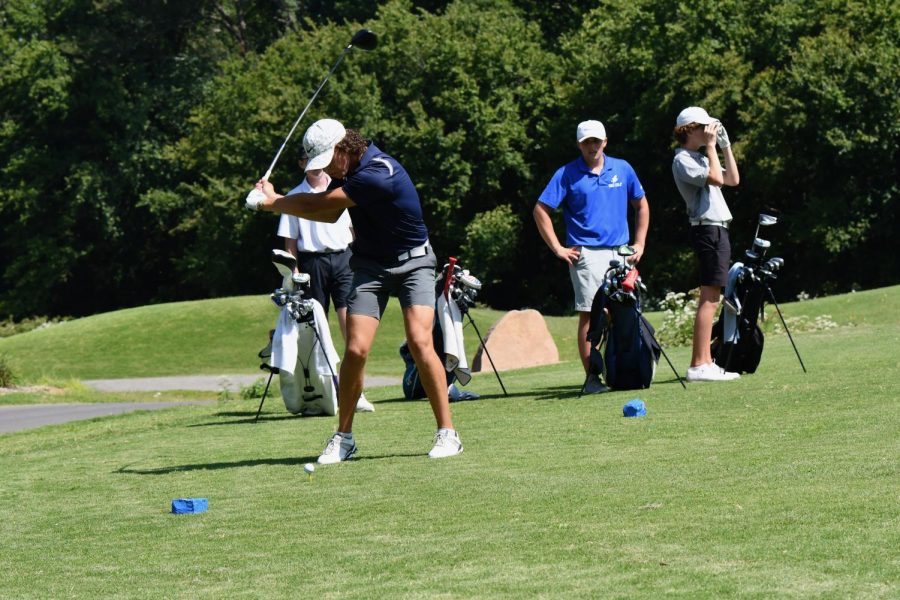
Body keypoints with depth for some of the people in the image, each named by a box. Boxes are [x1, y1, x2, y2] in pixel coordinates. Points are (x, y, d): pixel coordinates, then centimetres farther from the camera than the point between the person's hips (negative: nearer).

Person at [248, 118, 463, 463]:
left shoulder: (379, 175, -28)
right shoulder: (347, 169, -1)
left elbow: (318, 204, -21)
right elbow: (329, 215, 10)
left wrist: (272, 202, -7)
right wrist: (276, 202, -4)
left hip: (412, 263, -6)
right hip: (370, 266, 6)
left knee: (420, 342, -21)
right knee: (355, 349, -8)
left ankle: (447, 433, -12)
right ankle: (343, 437, 4)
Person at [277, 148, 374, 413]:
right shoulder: (295, 197, 8)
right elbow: (290, 240, 7)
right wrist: (294, 272, -2)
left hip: (343, 257, 0)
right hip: (312, 261, 0)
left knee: (349, 321, -12)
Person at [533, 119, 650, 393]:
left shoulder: (622, 169, 10)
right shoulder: (567, 174, 0)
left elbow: (641, 205, 20)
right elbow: (541, 210, -1)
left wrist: (640, 243, 12)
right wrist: (558, 248, -5)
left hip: (620, 253, 4)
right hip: (586, 254, -4)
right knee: (590, 314, -7)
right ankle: (591, 378, -6)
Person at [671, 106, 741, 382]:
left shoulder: (700, 158, 22)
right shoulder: (683, 160, -9)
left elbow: (733, 179, 21)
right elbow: (716, 178, -20)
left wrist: (725, 145, 17)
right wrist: (711, 146, -10)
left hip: (717, 230, 11)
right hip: (707, 231, -11)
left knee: (711, 299, 10)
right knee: (709, 299, -14)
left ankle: (706, 363, 12)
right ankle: (698, 366, -16)